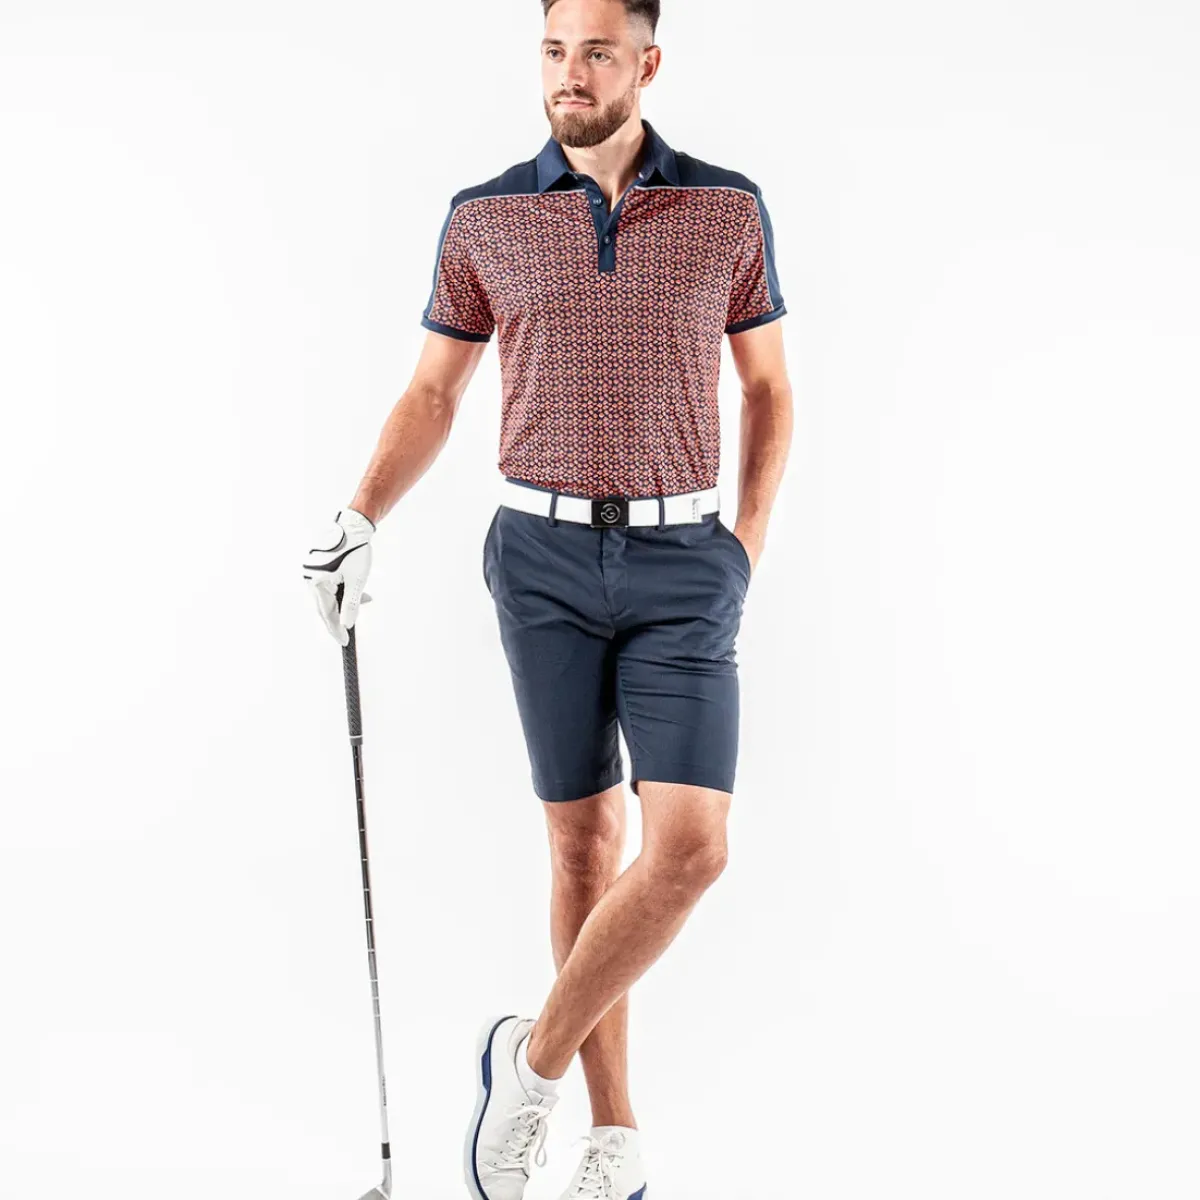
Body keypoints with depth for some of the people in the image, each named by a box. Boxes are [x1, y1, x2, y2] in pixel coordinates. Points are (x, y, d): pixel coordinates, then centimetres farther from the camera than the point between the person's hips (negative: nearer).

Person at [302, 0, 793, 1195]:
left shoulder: (729, 210, 1)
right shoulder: (484, 219, 1)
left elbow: (768, 388, 11)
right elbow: (432, 393, 9)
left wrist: (743, 552, 2)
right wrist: (361, 518, -7)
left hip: (680, 563, 0)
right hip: (544, 556, 0)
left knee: (689, 848, -13)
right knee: (584, 844, 4)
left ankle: (535, 1055, 10)